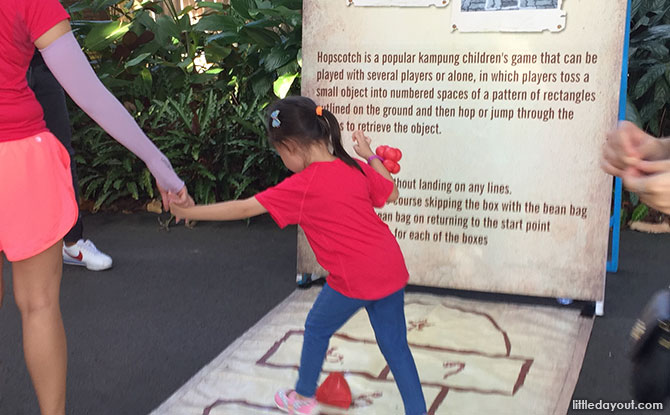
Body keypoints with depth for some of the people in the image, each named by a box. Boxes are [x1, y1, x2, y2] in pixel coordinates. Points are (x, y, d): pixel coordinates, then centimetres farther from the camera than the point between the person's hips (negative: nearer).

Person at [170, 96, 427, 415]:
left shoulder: (303, 186, -13)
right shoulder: (355, 168, 5)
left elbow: (244, 208, -11)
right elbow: (391, 193, 20)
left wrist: (189, 212, -3)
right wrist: (369, 156, 23)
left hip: (355, 279, -6)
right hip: (391, 269, 6)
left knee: (317, 328, 20)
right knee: (395, 344, 15)